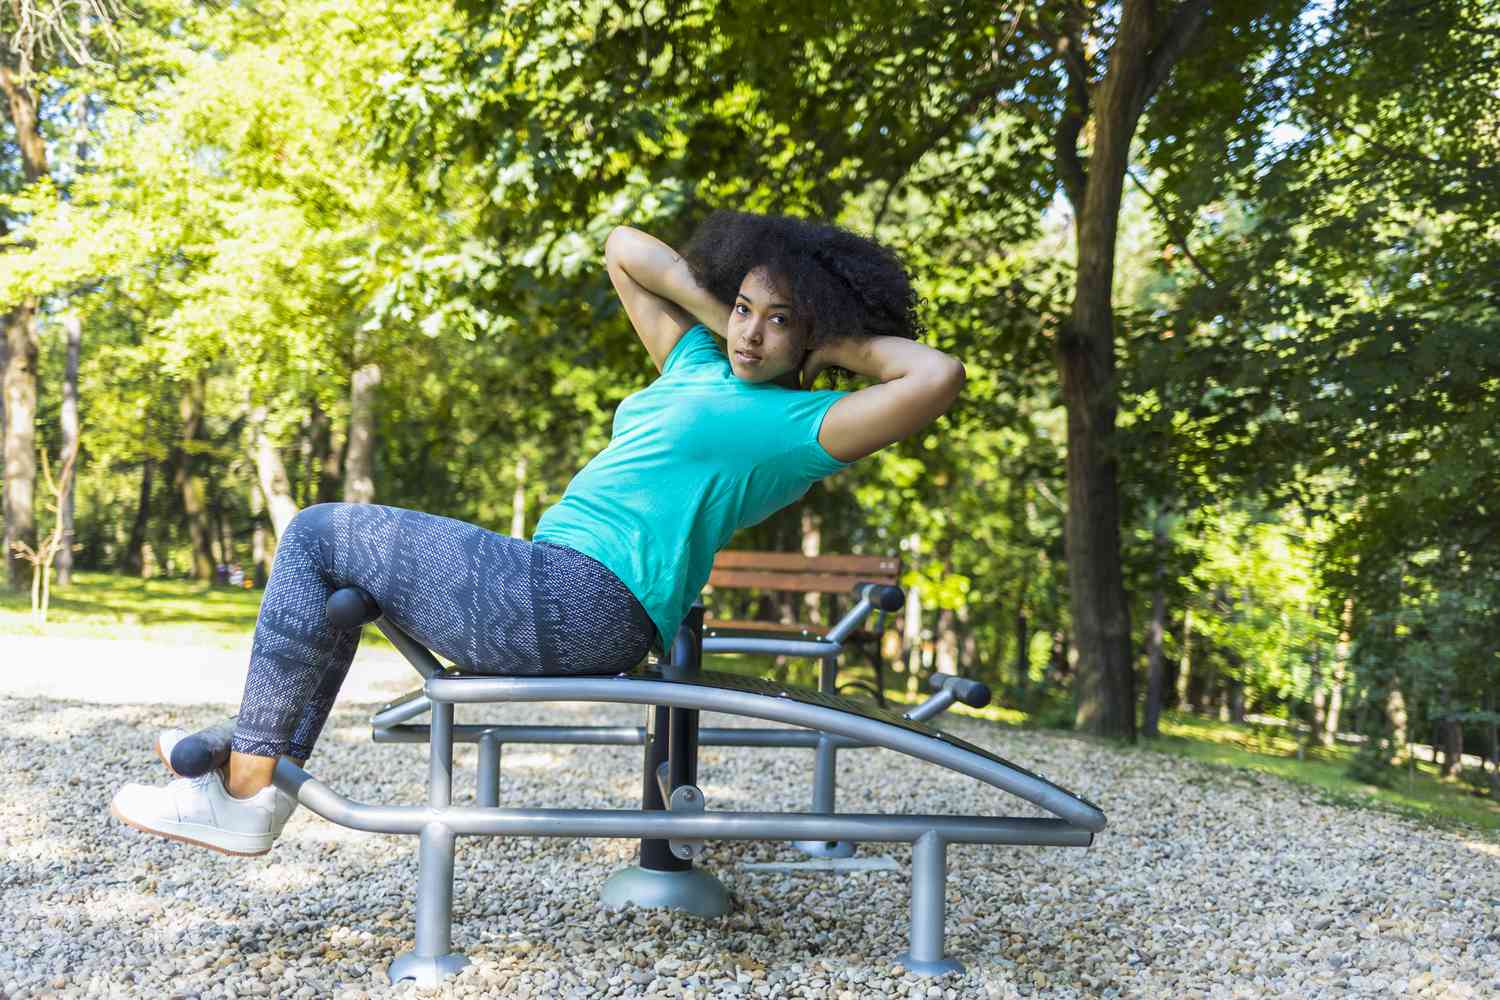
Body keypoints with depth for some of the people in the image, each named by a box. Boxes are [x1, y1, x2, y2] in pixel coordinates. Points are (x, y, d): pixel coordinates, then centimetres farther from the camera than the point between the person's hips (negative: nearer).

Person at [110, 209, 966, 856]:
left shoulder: (806, 425, -6)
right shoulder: (699, 368, 16)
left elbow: (938, 378, -23)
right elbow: (624, 248, 25)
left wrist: (841, 342, -7)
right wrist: (721, 317, 12)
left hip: (573, 603, -10)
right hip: (563, 606, 10)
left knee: (319, 537, -2)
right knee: (342, 571, 23)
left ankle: (246, 794, 1)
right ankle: (265, 756, 21)